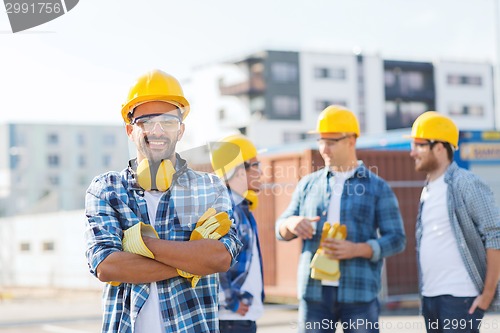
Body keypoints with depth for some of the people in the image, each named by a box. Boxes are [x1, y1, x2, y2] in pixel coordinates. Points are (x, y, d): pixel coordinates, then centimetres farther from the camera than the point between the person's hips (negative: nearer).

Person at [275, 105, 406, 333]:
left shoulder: (377, 188, 4)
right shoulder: (308, 184, 13)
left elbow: (396, 239, -1)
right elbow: (280, 229, 16)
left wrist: (357, 249, -17)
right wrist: (291, 224, -9)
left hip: (359, 294, -2)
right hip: (314, 292, 3)